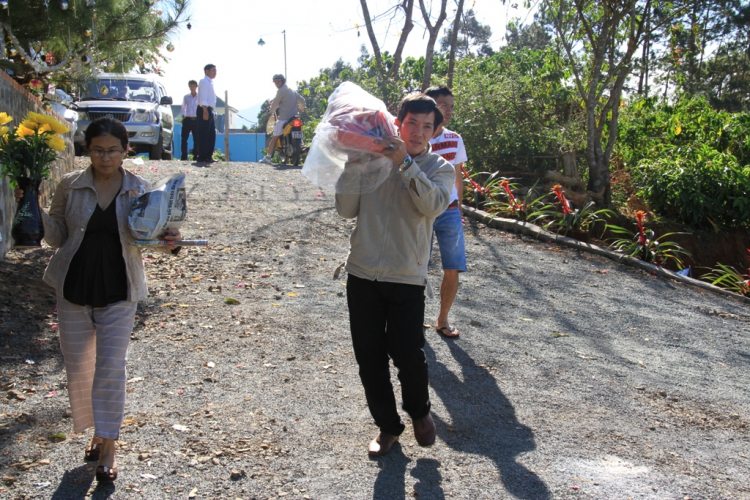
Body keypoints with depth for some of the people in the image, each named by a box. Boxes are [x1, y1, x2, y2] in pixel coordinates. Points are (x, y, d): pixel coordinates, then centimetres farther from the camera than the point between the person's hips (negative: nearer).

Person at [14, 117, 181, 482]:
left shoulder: (140, 190, -4)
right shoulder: (70, 186, -3)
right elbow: (57, 236, 3)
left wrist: (167, 243, -20)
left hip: (118, 292, -1)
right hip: (73, 289, 2)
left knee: (111, 368, -1)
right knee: (78, 369, 11)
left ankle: (108, 448, 12)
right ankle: (95, 433, 33)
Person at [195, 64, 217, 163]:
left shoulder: (210, 82, 21)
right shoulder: (204, 81, -7)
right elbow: (203, 98, -16)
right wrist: (205, 111, -24)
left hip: (209, 111, 10)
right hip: (204, 110, -10)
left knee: (211, 135, 9)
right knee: (203, 134, -9)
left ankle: (208, 156, 12)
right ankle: (202, 156, -8)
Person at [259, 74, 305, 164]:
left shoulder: (281, 91, -7)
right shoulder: (292, 91, 18)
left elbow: (275, 103, -5)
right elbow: (302, 101, 20)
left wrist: (271, 111, 13)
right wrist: (300, 109, 36)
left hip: (284, 118, -8)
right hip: (294, 117, 8)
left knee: (275, 137, -2)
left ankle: (268, 157, -2)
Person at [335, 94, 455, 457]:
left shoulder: (439, 168, 4)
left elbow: (433, 205, -17)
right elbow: (346, 210, 1)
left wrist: (405, 162, -22)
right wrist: (354, 163, -8)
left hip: (407, 279, -2)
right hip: (363, 275, 2)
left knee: (407, 355, -7)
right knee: (369, 359, 7)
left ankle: (420, 413, 25)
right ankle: (388, 426, 28)